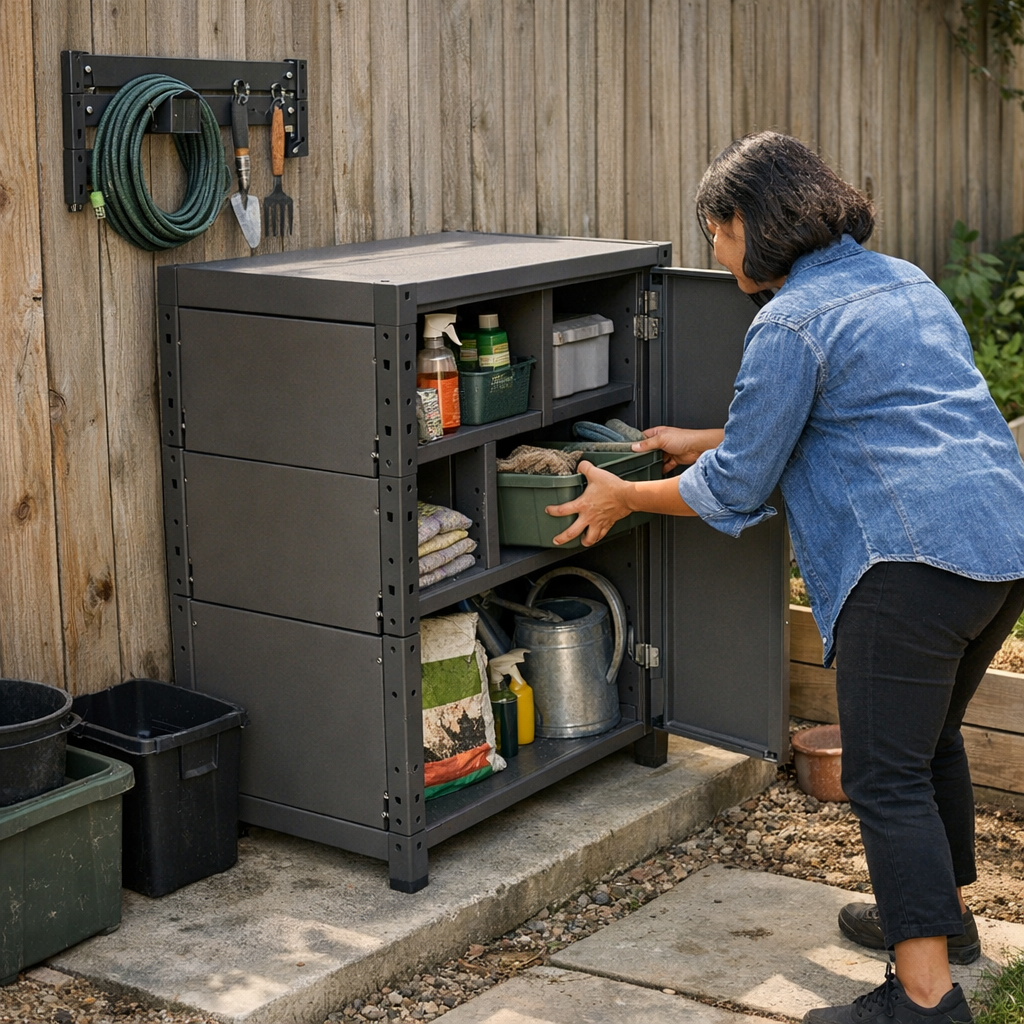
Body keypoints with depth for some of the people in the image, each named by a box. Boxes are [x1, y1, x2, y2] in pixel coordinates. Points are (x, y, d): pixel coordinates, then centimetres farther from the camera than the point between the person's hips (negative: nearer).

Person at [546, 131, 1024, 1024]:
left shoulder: (790, 323, -7)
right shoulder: (903, 281, 21)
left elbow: (737, 487, -4)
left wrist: (625, 497, 11)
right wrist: (702, 442, 34)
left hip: (916, 558, -10)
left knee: (887, 776, -5)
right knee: (932, 738, 26)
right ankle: (945, 914, 41)